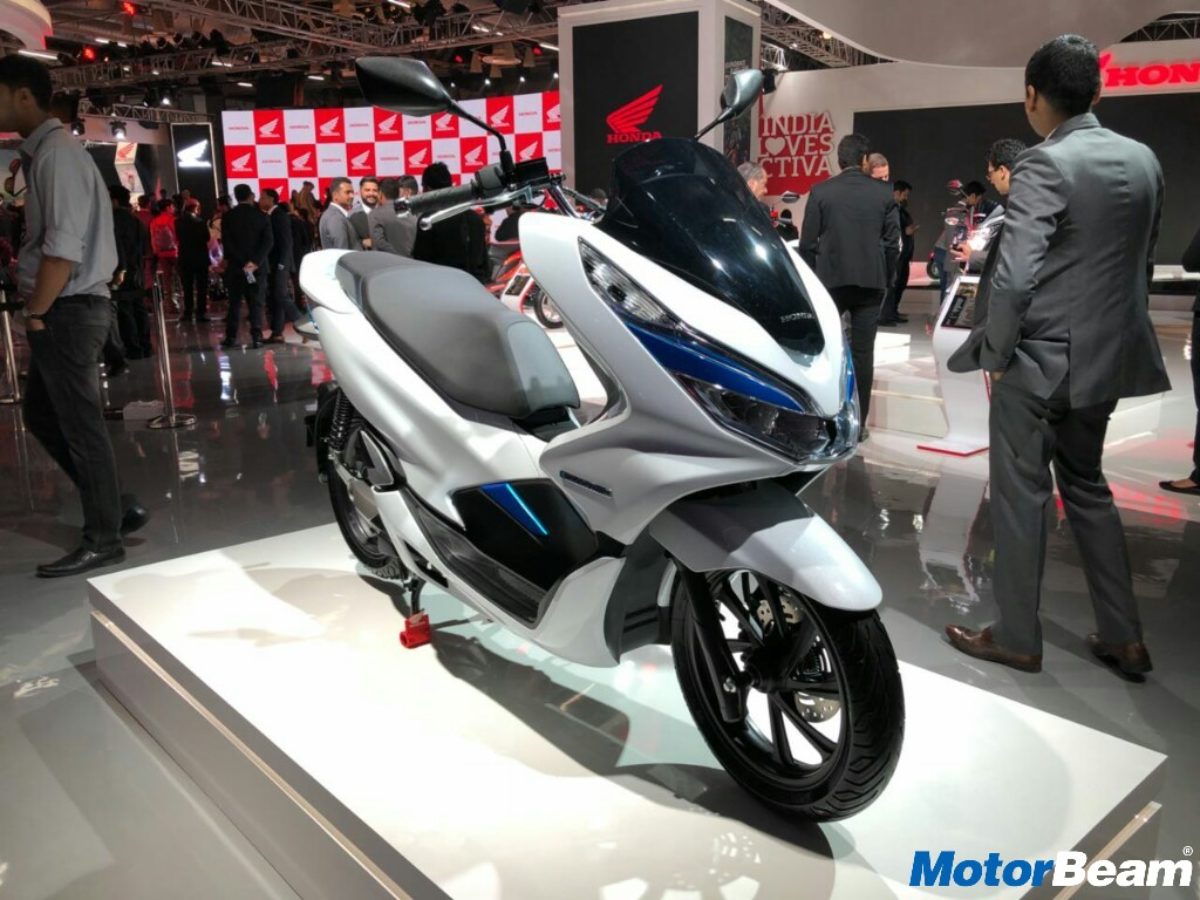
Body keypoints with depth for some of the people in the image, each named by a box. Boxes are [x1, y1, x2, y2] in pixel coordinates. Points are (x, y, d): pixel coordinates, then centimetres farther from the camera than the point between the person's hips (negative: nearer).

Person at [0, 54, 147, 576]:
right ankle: (115, 507, 23)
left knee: (80, 425, -2)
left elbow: (63, 248, -21)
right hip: (61, 310, 10)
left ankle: (103, 539, 9)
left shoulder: (56, 153, -14)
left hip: (67, 311, -10)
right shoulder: (42, 152, 16)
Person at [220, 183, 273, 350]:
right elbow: (268, 242, -9)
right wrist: (255, 261, -14)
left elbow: (226, 242, -7)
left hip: (235, 266, 1)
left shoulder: (228, 217, 1)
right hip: (257, 266, 0)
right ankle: (256, 337, -4)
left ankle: (231, 338, 7)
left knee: (234, 302, 8)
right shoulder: (261, 216, 0)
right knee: (256, 303, 2)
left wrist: (242, 262, -9)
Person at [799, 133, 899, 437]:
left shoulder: (820, 192, -1)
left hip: (831, 279, -1)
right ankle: (858, 423, 6)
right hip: (870, 281, 1)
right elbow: (892, 242, 3)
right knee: (862, 352, 3)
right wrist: (886, 279, 13)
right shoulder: (883, 193, 2)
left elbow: (808, 242, -2)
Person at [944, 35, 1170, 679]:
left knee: (1021, 494, 4)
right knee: (1087, 486, 19)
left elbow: (1014, 275, -22)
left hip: (1041, 358, -7)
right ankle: (1123, 637, 23)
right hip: (1107, 355, 7)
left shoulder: (1044, 166, -15)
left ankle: (1017, 638, 15)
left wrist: (994, 355, -10)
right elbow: (1143, 261, 14)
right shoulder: (1143, 160, 7)